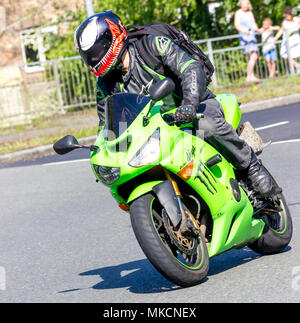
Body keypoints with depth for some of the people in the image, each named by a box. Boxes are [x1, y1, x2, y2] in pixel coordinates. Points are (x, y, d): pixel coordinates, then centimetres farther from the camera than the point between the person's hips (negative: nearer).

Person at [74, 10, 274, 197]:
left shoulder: (152, 45, -15)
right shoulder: (106, 85, 1)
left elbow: (192, 69, -27)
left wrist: (189, 103, -45)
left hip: (199, 106, -6)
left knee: (207, 126, -40)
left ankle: (251, 165, -19)